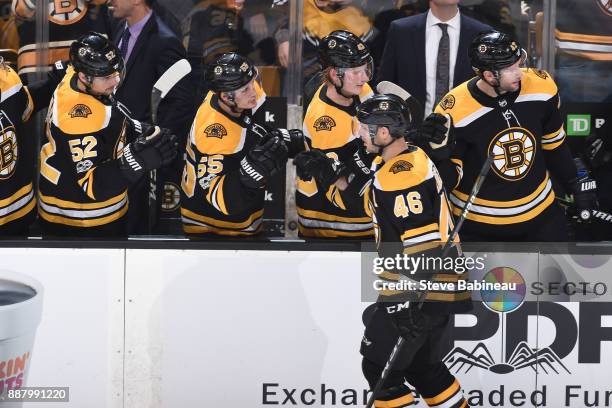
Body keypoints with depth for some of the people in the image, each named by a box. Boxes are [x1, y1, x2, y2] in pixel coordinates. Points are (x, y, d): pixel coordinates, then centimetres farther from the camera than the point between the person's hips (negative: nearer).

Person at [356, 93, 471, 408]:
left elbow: (422, 244, -26)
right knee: (420, 363, 22)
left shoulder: (400, 175, -22)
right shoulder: (412, 159, 12)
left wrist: (407, 301, -24)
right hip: (436, 286, 11)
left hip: (423, 291, -11)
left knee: (379, 366, -4)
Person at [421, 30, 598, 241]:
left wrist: (579, 185, 13)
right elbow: (449, 180, -15)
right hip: (478, 224, -3)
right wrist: (441, 153, -34)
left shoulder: (541, 86, -11)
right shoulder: (454, 113, -23)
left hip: (540, 213, 3)